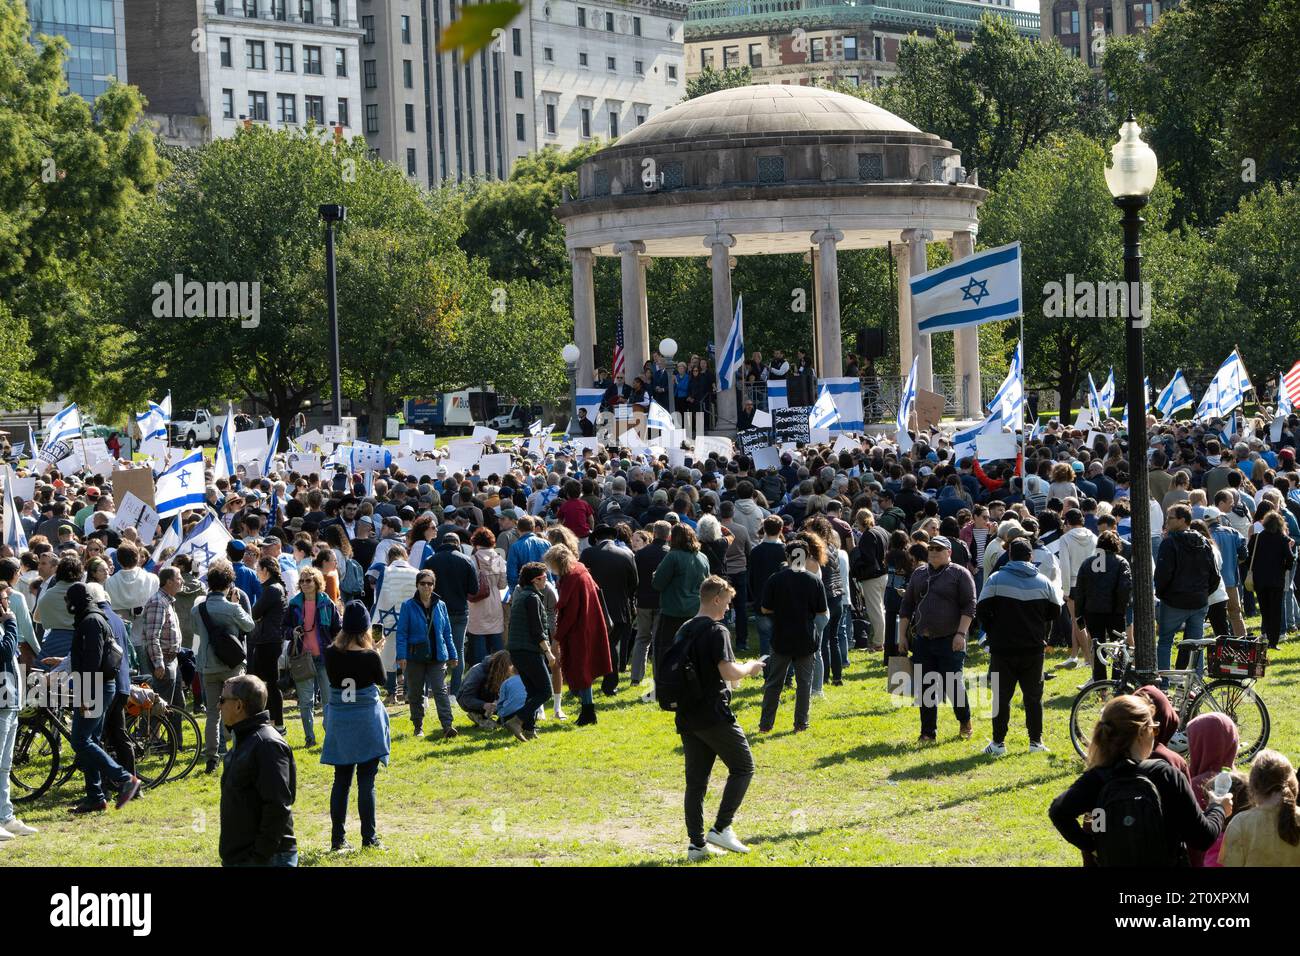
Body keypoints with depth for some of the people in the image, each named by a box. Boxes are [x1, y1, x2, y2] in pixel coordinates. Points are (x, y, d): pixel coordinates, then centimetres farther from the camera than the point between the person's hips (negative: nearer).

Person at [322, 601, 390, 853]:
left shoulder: (331, 654, -8)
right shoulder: (370, 656, -16)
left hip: (340, 723, 3)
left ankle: (337, 840, 11)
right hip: (367, 722, -3)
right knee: (366, 783, 2)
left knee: (341, 782, 11)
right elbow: (381, 680, 1)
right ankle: (369, 839, 5)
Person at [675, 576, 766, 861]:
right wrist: (749, 668, 0)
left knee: (696, 780, 8)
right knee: (743, 766, 7)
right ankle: (721, 828, -2)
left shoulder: (684, 631, 13)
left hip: (687, 717, 8)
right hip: (714, 716, -8)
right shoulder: (716, 631, -13)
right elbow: (728, 672, -20)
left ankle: (696, 843, 6)